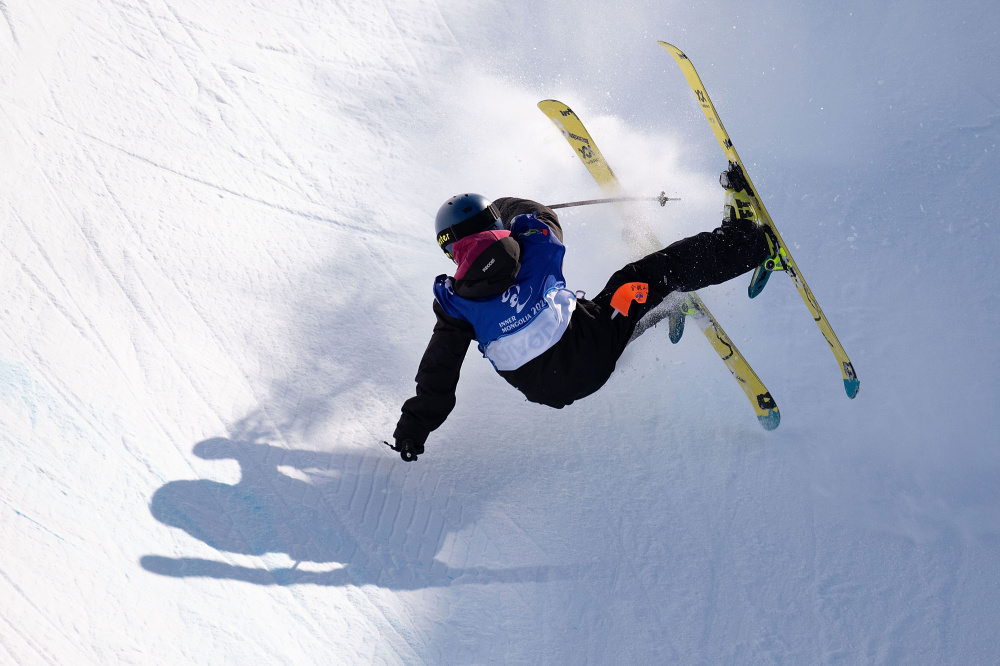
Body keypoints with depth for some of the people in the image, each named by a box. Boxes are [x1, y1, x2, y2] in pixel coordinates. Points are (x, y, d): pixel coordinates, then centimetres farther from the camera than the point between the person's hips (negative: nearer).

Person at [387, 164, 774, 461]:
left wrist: (412, 430, 1)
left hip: (548, 392, 2)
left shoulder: (454, 305, -10)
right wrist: (503, 208, 33)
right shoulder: (534, 250, -10)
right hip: (595, 350, -2)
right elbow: (537, 214, 15)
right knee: (652, 272, 9)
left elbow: (437, 374, -9)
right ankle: (748, 238, 23)